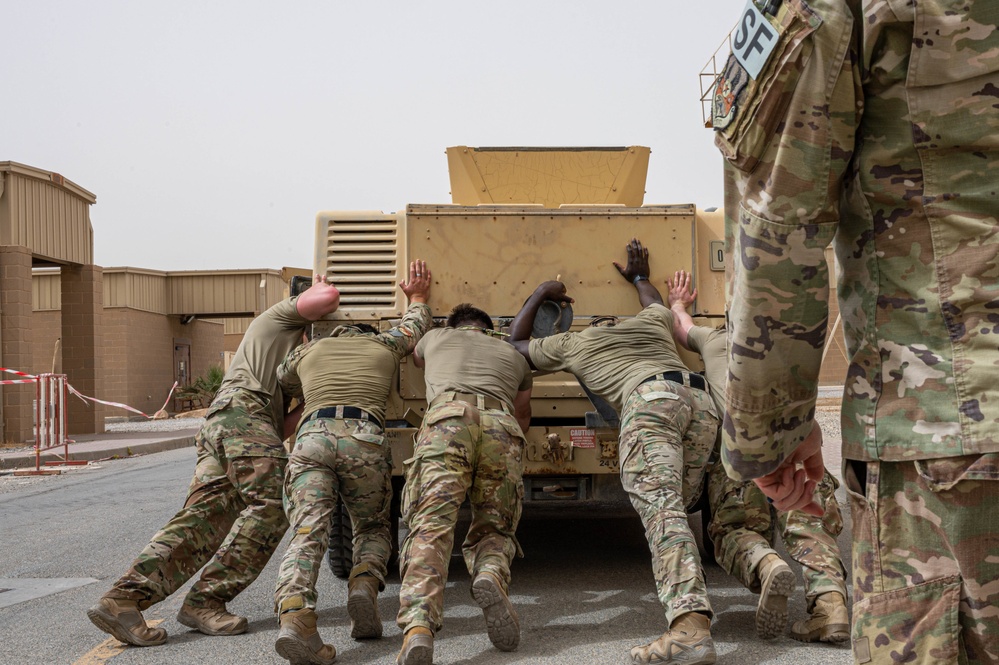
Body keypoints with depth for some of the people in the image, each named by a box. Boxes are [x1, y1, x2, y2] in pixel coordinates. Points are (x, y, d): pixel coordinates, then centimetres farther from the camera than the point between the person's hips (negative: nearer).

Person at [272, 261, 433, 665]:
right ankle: (364, 587, -12)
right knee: (373, 528, 18)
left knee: (307, 533, -11)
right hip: (365, 439, 0)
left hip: (311, 437, 0)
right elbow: (417, 326, 50)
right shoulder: (385, 346, 30)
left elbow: (280, 385, 50)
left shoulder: (307, 351, 31)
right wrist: (417, 297, 70)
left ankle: (294, 614, -37)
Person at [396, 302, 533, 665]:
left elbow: (416, 357, 63)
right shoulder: (513, 355, 39)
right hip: (502, 428, 2)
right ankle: (491, 577, -22)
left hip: (447, 420, -1)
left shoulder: (437, 337, 37)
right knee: (493, 529, 13)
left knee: (430, 527, -13)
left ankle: (418, 626, -35)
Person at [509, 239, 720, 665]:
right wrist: (639, 277, 80)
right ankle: (689, 606, 3)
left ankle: (690, 626, -37)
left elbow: (517, 341, 46)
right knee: (675, 507, 14)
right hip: (701, 399, 6)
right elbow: (658, 304, 65)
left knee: (658, 506, -21)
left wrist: (541, 293, 56)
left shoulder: (573, 344, 30)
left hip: (651, 398, -6)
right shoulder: (650, 324, 39)